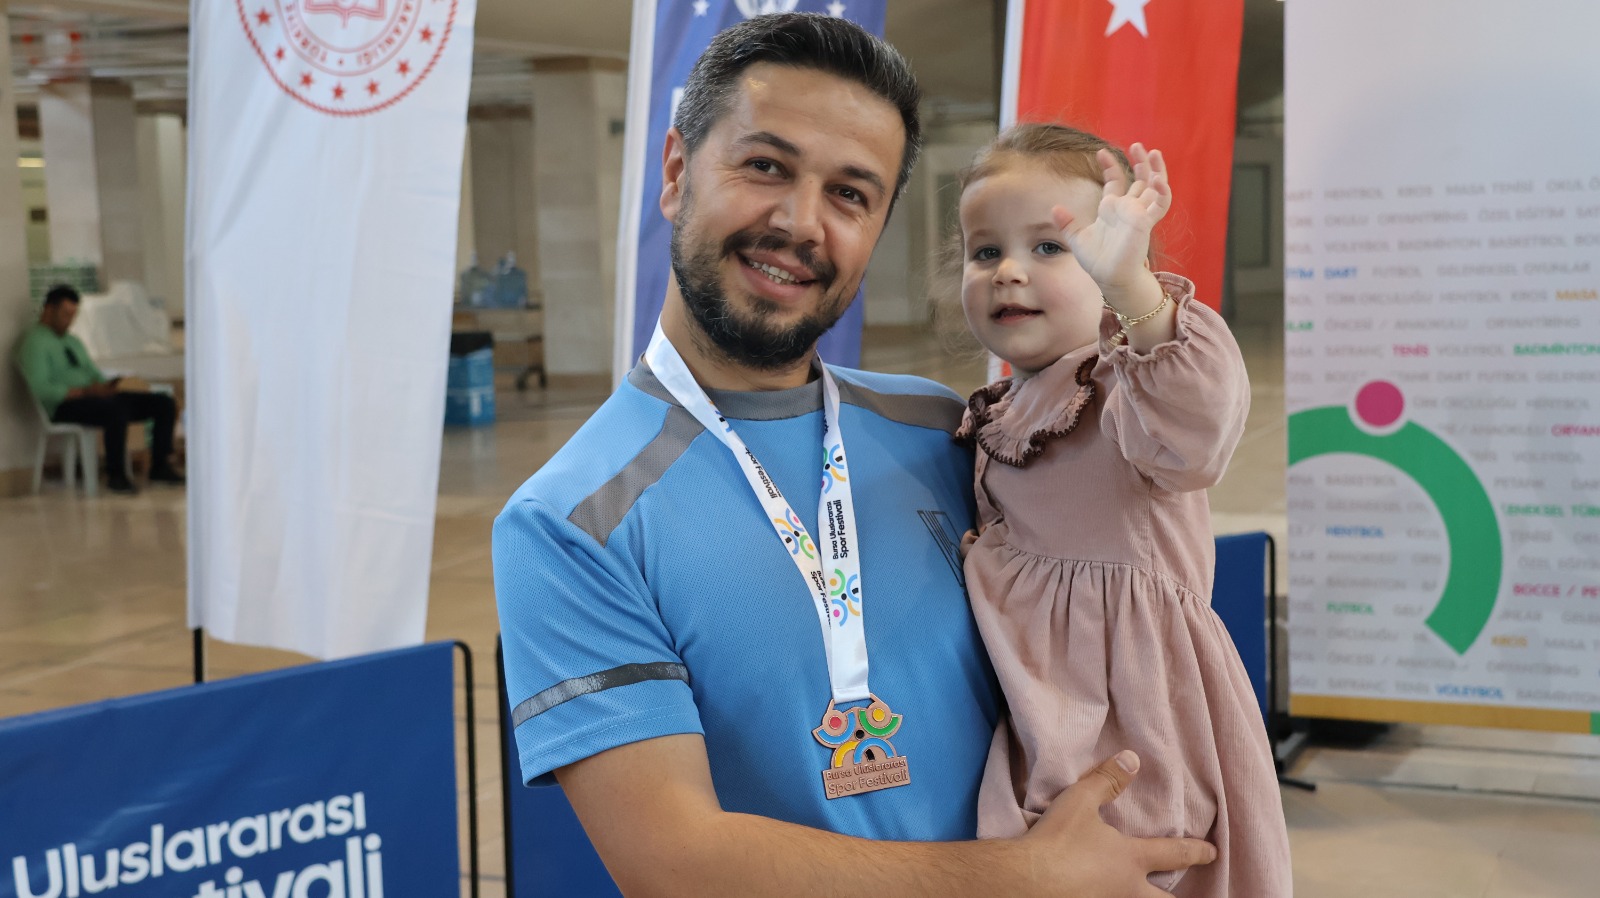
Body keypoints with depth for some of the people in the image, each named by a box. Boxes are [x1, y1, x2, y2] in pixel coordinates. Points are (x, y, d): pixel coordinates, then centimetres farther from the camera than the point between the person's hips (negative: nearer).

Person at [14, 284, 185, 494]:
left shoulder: (73, 342, 25)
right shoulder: (34, 341, -3)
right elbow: (40, 389, -16)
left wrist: (106, 386, -4)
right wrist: (85, 391, -21)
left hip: (97, 397, 9)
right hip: (65, 405, -9)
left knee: (165, 404, -4)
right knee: (116, 410, -40)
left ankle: (160, 466, -5)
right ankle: (116, 476, -28)